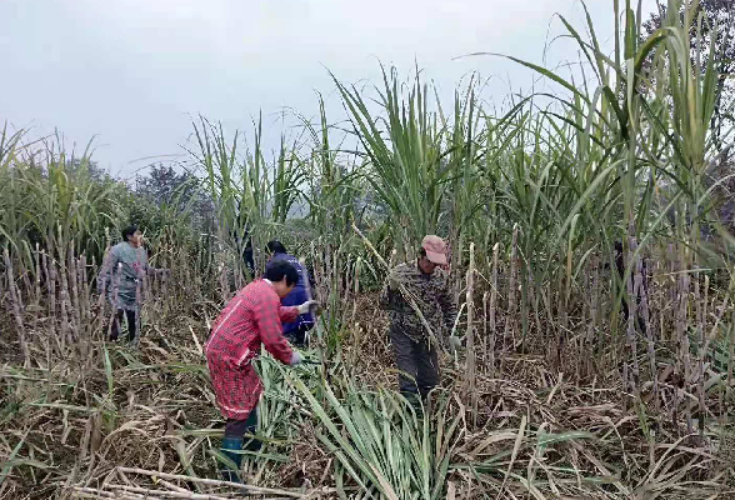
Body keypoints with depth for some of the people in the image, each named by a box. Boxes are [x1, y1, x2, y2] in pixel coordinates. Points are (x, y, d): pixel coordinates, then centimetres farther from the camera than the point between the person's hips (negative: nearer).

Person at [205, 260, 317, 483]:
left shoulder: (257, 288, 14)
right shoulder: (268, 296, -19)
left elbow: (273, 315, 32)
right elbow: (273, 339, -20)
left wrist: (298, 310, 35)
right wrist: (290, 357, -3)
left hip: (222, 349, 11)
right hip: (228, 356, -11)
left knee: (251, 392, 25)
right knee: (239, 411, -3)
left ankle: (252, 443, 41)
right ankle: (230, 471, 4)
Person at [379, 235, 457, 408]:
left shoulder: (441, 277, -2)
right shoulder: (401, 272, -14)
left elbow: (448, 306, 13)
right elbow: (384, 304, -10)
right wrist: (392, 288, -29)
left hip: (428, 335, 4)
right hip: (403, 333, -4)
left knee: (431, 380, 12)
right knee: (408, 381, -4)